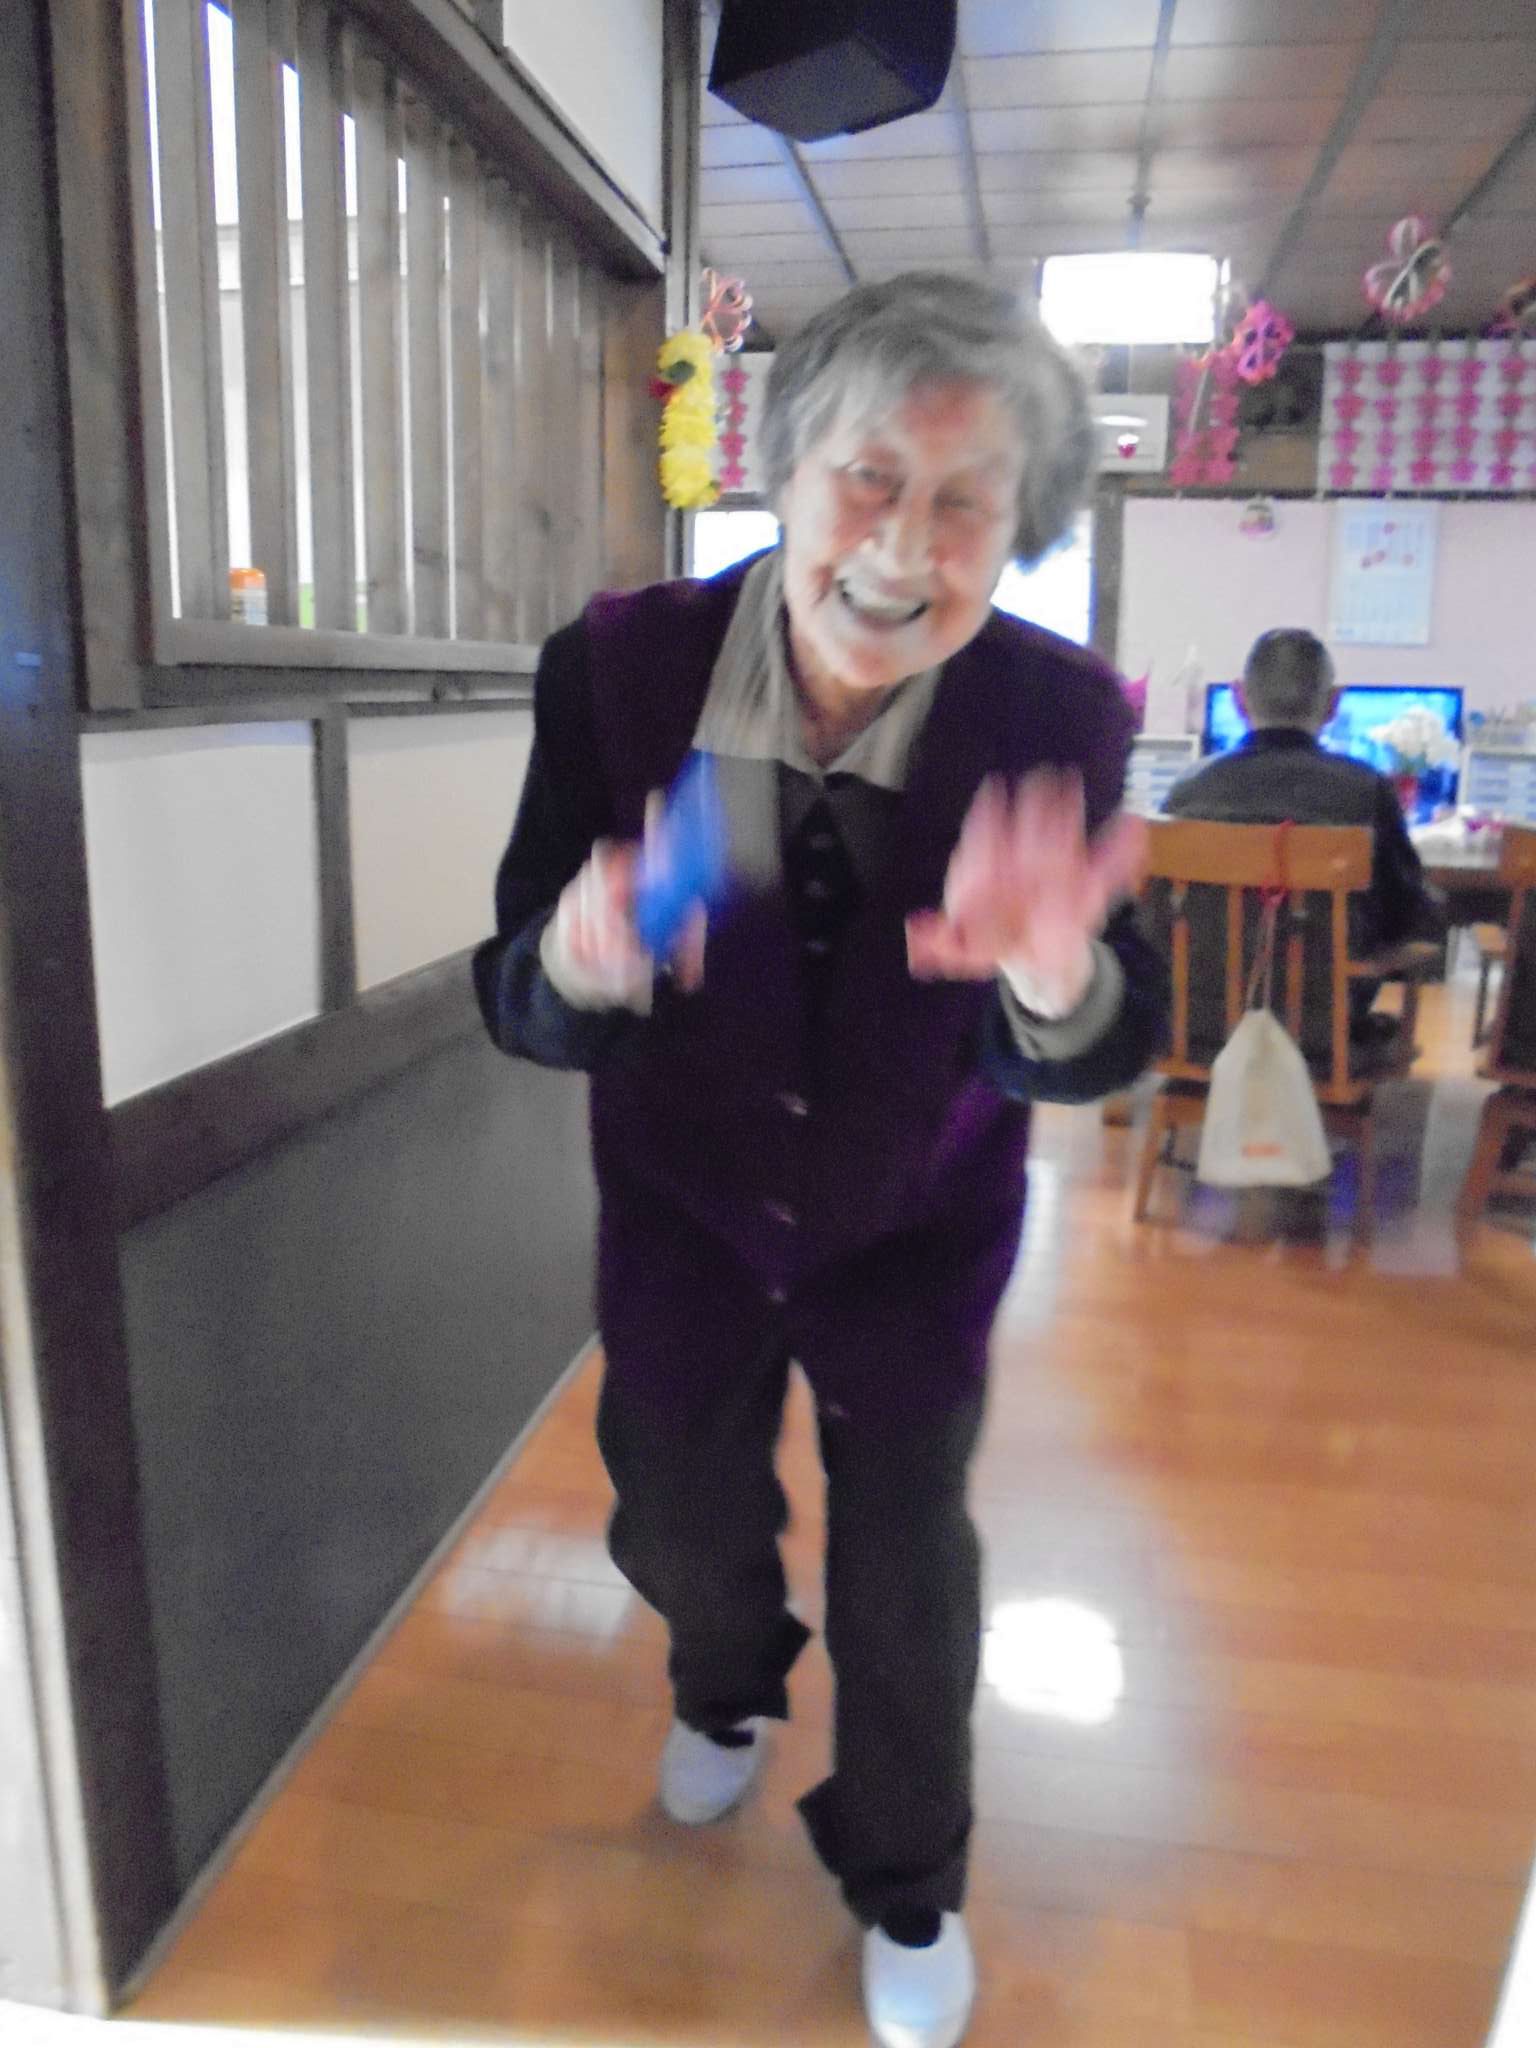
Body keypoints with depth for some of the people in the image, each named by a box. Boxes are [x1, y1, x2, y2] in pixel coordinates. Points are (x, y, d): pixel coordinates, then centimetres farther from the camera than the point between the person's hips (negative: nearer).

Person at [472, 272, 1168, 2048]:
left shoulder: (1060, 717, -24)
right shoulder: (618, 664, -24)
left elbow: (1099, 1060, -24)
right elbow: (521, 1002, -23)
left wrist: (1056, 986, -49)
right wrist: (582, 964, -47)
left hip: (915, 1234, -1)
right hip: (682, 1210, 2)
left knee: (907, 1561, 15)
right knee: (678, 1520, 23)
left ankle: (904, 1877, 48)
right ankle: (728, 1684, 62)